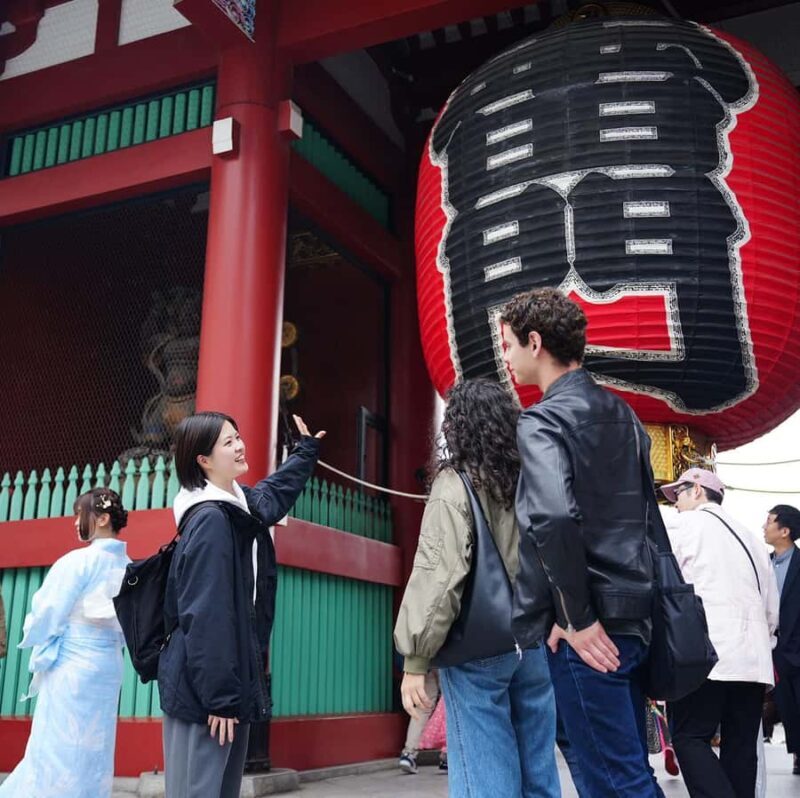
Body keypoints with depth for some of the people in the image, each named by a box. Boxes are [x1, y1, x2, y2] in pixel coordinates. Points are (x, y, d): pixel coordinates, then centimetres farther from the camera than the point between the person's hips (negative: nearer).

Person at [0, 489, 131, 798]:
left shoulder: (79, 561, -14)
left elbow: (47, 616, -8)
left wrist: (32, 639, 11)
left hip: (71, 667, -6)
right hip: (109, 666, 7)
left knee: (58, 752, 2)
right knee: (91, 754, 13)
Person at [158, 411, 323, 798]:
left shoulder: (242, 506, 10)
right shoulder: (210, 519, -17)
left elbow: (274, 489, 37)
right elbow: (205, 617, -21)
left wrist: (306, 451, 50)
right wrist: (217, 696, -21)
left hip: (234, 680, 9)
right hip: (205, 690, -9)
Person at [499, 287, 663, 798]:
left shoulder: (543, 420, -12)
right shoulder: (621, 414, 14)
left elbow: (553, 520, -28)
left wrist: (578, 619, -19)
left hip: (591, 627, -8)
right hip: (633, 613, 8)